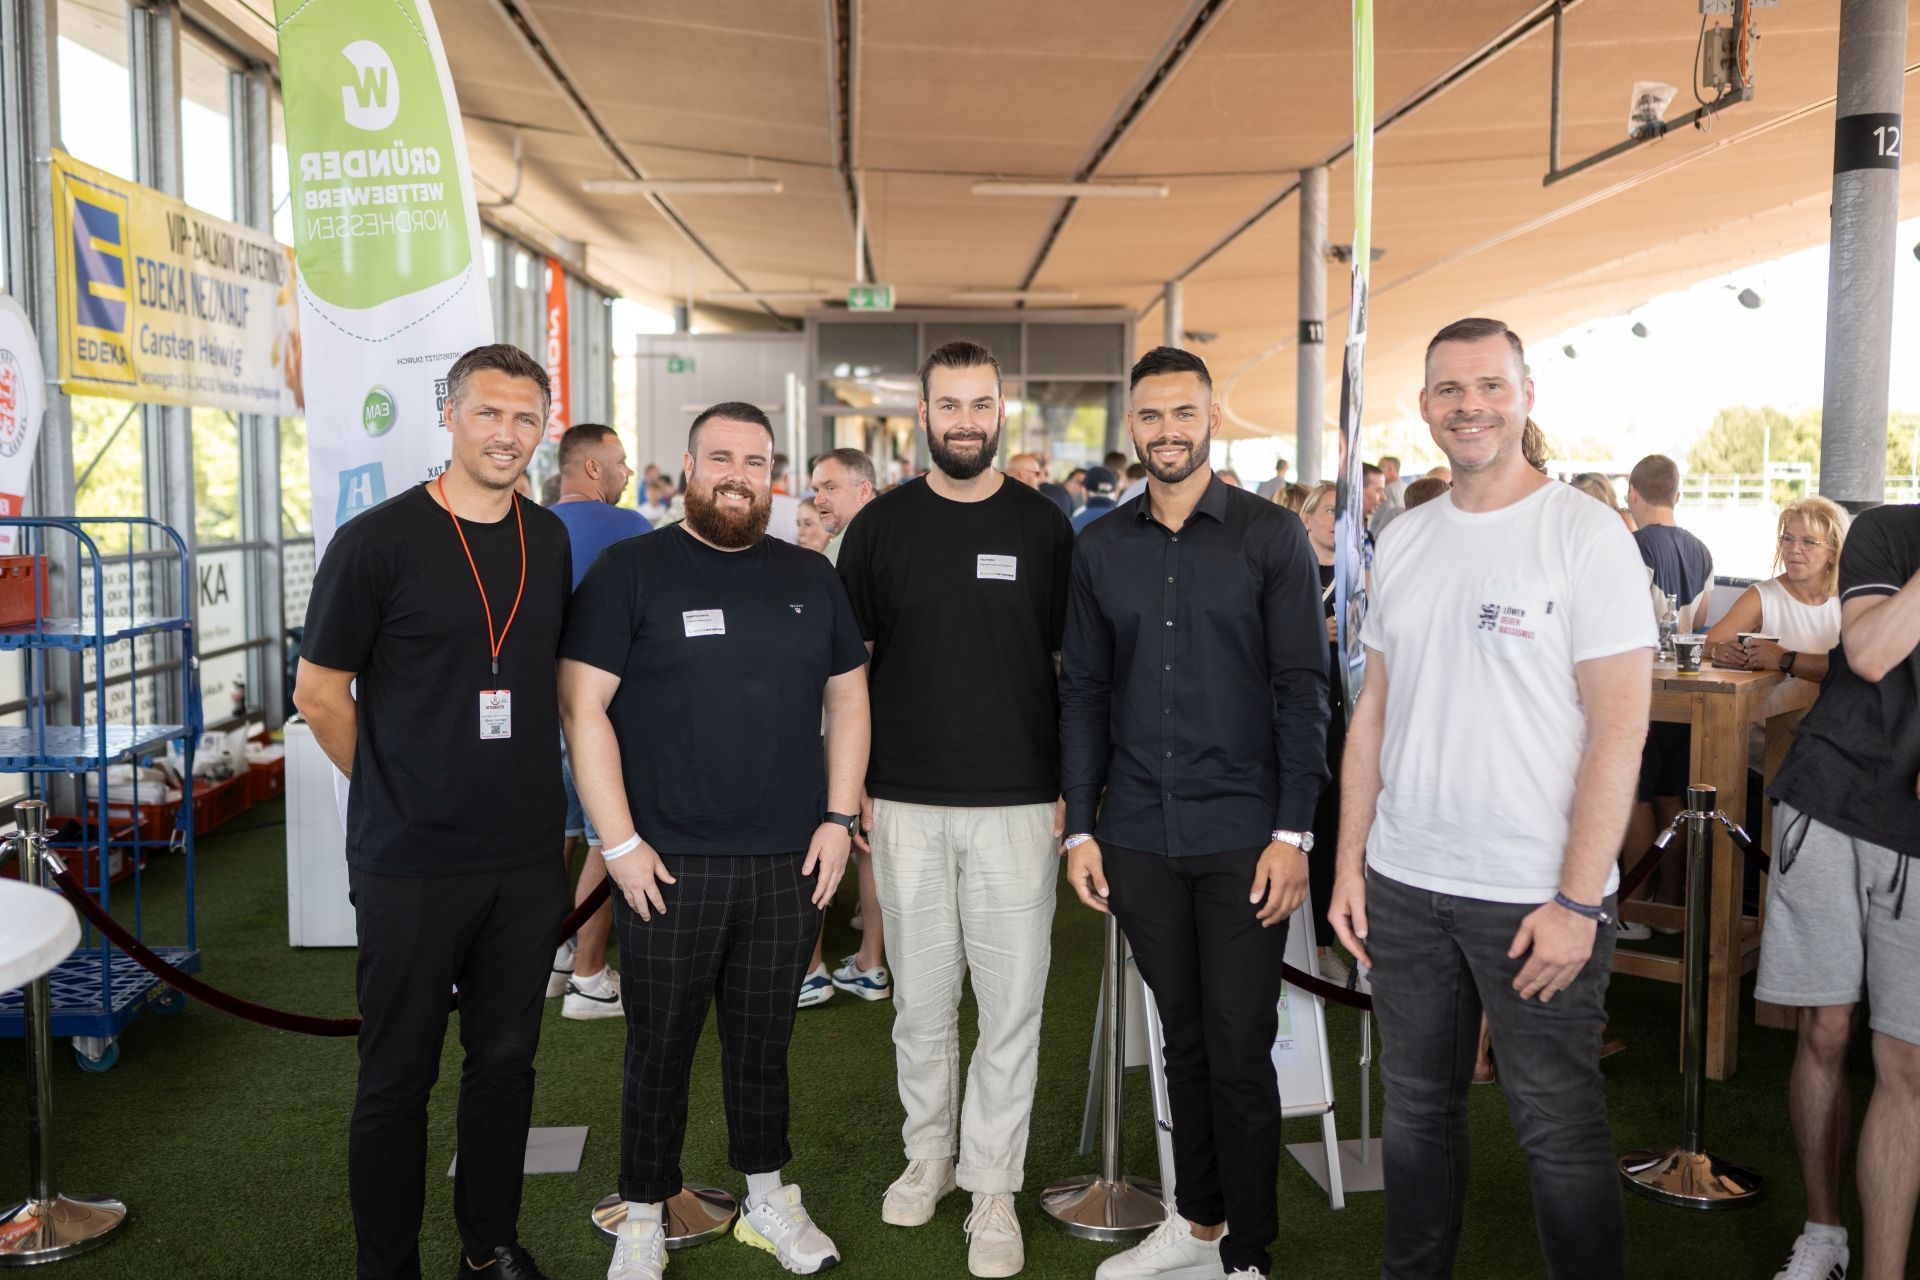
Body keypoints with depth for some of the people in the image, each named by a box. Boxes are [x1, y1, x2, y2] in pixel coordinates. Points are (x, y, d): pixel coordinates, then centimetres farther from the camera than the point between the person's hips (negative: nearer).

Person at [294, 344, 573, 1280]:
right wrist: (396, 792, 2)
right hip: (410, 862, -4)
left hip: (528, 854, 5)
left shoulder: (551, 542, 6)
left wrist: (531, 781, 12)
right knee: (397, 1077, 8)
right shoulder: (377, 541, -9)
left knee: (505, 1062, 15)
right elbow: (319, 692, -3)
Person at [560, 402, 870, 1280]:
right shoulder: (629, 571, -3)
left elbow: (846, 697, 12)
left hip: (790, 863, 3)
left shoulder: (811, 577, 9)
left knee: (765, 1040, 16)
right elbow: (582, 707, -7)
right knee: (661, 1047, 9)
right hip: (667, 866, -3)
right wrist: (620, 843, -12)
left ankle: (768, 1199, 33)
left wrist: (839, 818, 3)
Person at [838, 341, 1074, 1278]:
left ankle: (992, 1184, 18)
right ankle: (928, 1150, 32)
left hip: (1018, 803, -1)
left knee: (1012, 1000, 4)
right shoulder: (880, 525, 4)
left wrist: (1075, 786, 0)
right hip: (905, 804, 1)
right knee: (920, 996, 12)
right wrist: (850, 785, 2)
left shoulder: (1044, 525, 2)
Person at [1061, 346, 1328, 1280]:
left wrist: (1293, 831, -10)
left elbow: (1303, 689, -5)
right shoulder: (1101, 548, 8)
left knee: (1240, 1051, 2)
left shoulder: (1272, 536, -2)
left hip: (1242, 837, -3)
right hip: (1138, 836, 3)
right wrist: (1079, 827, 5)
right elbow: (1083, 692, 9)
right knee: (1185, 1037, 16)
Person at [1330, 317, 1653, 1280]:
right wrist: (1349, 861, 7)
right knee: (1417, 1107, 17)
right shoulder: (1403, 541, 8)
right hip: (1404, 884, 5)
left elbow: (1619, 727, -12)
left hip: (1536, 897, -5)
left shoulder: (1586, 535, -8)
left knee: (1558, 1128, 7)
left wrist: (1578, 901, -15)